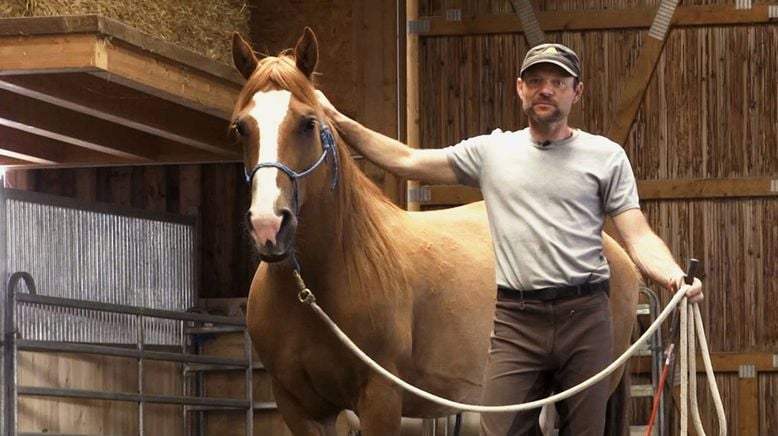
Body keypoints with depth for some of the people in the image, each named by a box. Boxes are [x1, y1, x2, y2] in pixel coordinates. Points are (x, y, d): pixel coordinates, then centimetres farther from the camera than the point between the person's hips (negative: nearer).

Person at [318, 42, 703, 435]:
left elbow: (638, 237, 0)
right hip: (515, 318, 1)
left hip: (584, 315, -1)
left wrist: (676, 278, -19)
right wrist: (339, 122, 7)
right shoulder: (491, 152, 10)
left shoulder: (606, 156, 5)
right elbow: (406, 161, 13)